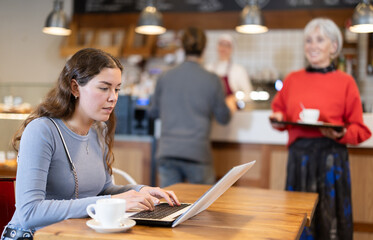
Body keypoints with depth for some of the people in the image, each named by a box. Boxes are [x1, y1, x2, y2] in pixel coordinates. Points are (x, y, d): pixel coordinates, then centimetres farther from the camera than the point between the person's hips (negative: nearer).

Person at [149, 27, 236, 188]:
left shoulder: (165, 78, 3)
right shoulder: (211, 80, -6)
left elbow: (153, 112, 14)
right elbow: (223, 118, 3)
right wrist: (230, 105, 26)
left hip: (167, 152, 3)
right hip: (197, 153, -2)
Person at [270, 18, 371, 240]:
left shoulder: (345, 82, 0)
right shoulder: (293, 80, 9)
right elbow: (279, 111, 20)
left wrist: (340, 134, -18)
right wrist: (278, 120, -2)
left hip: (331, 157, -3)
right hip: (298, 156, 3)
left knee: (329, 220, 3)